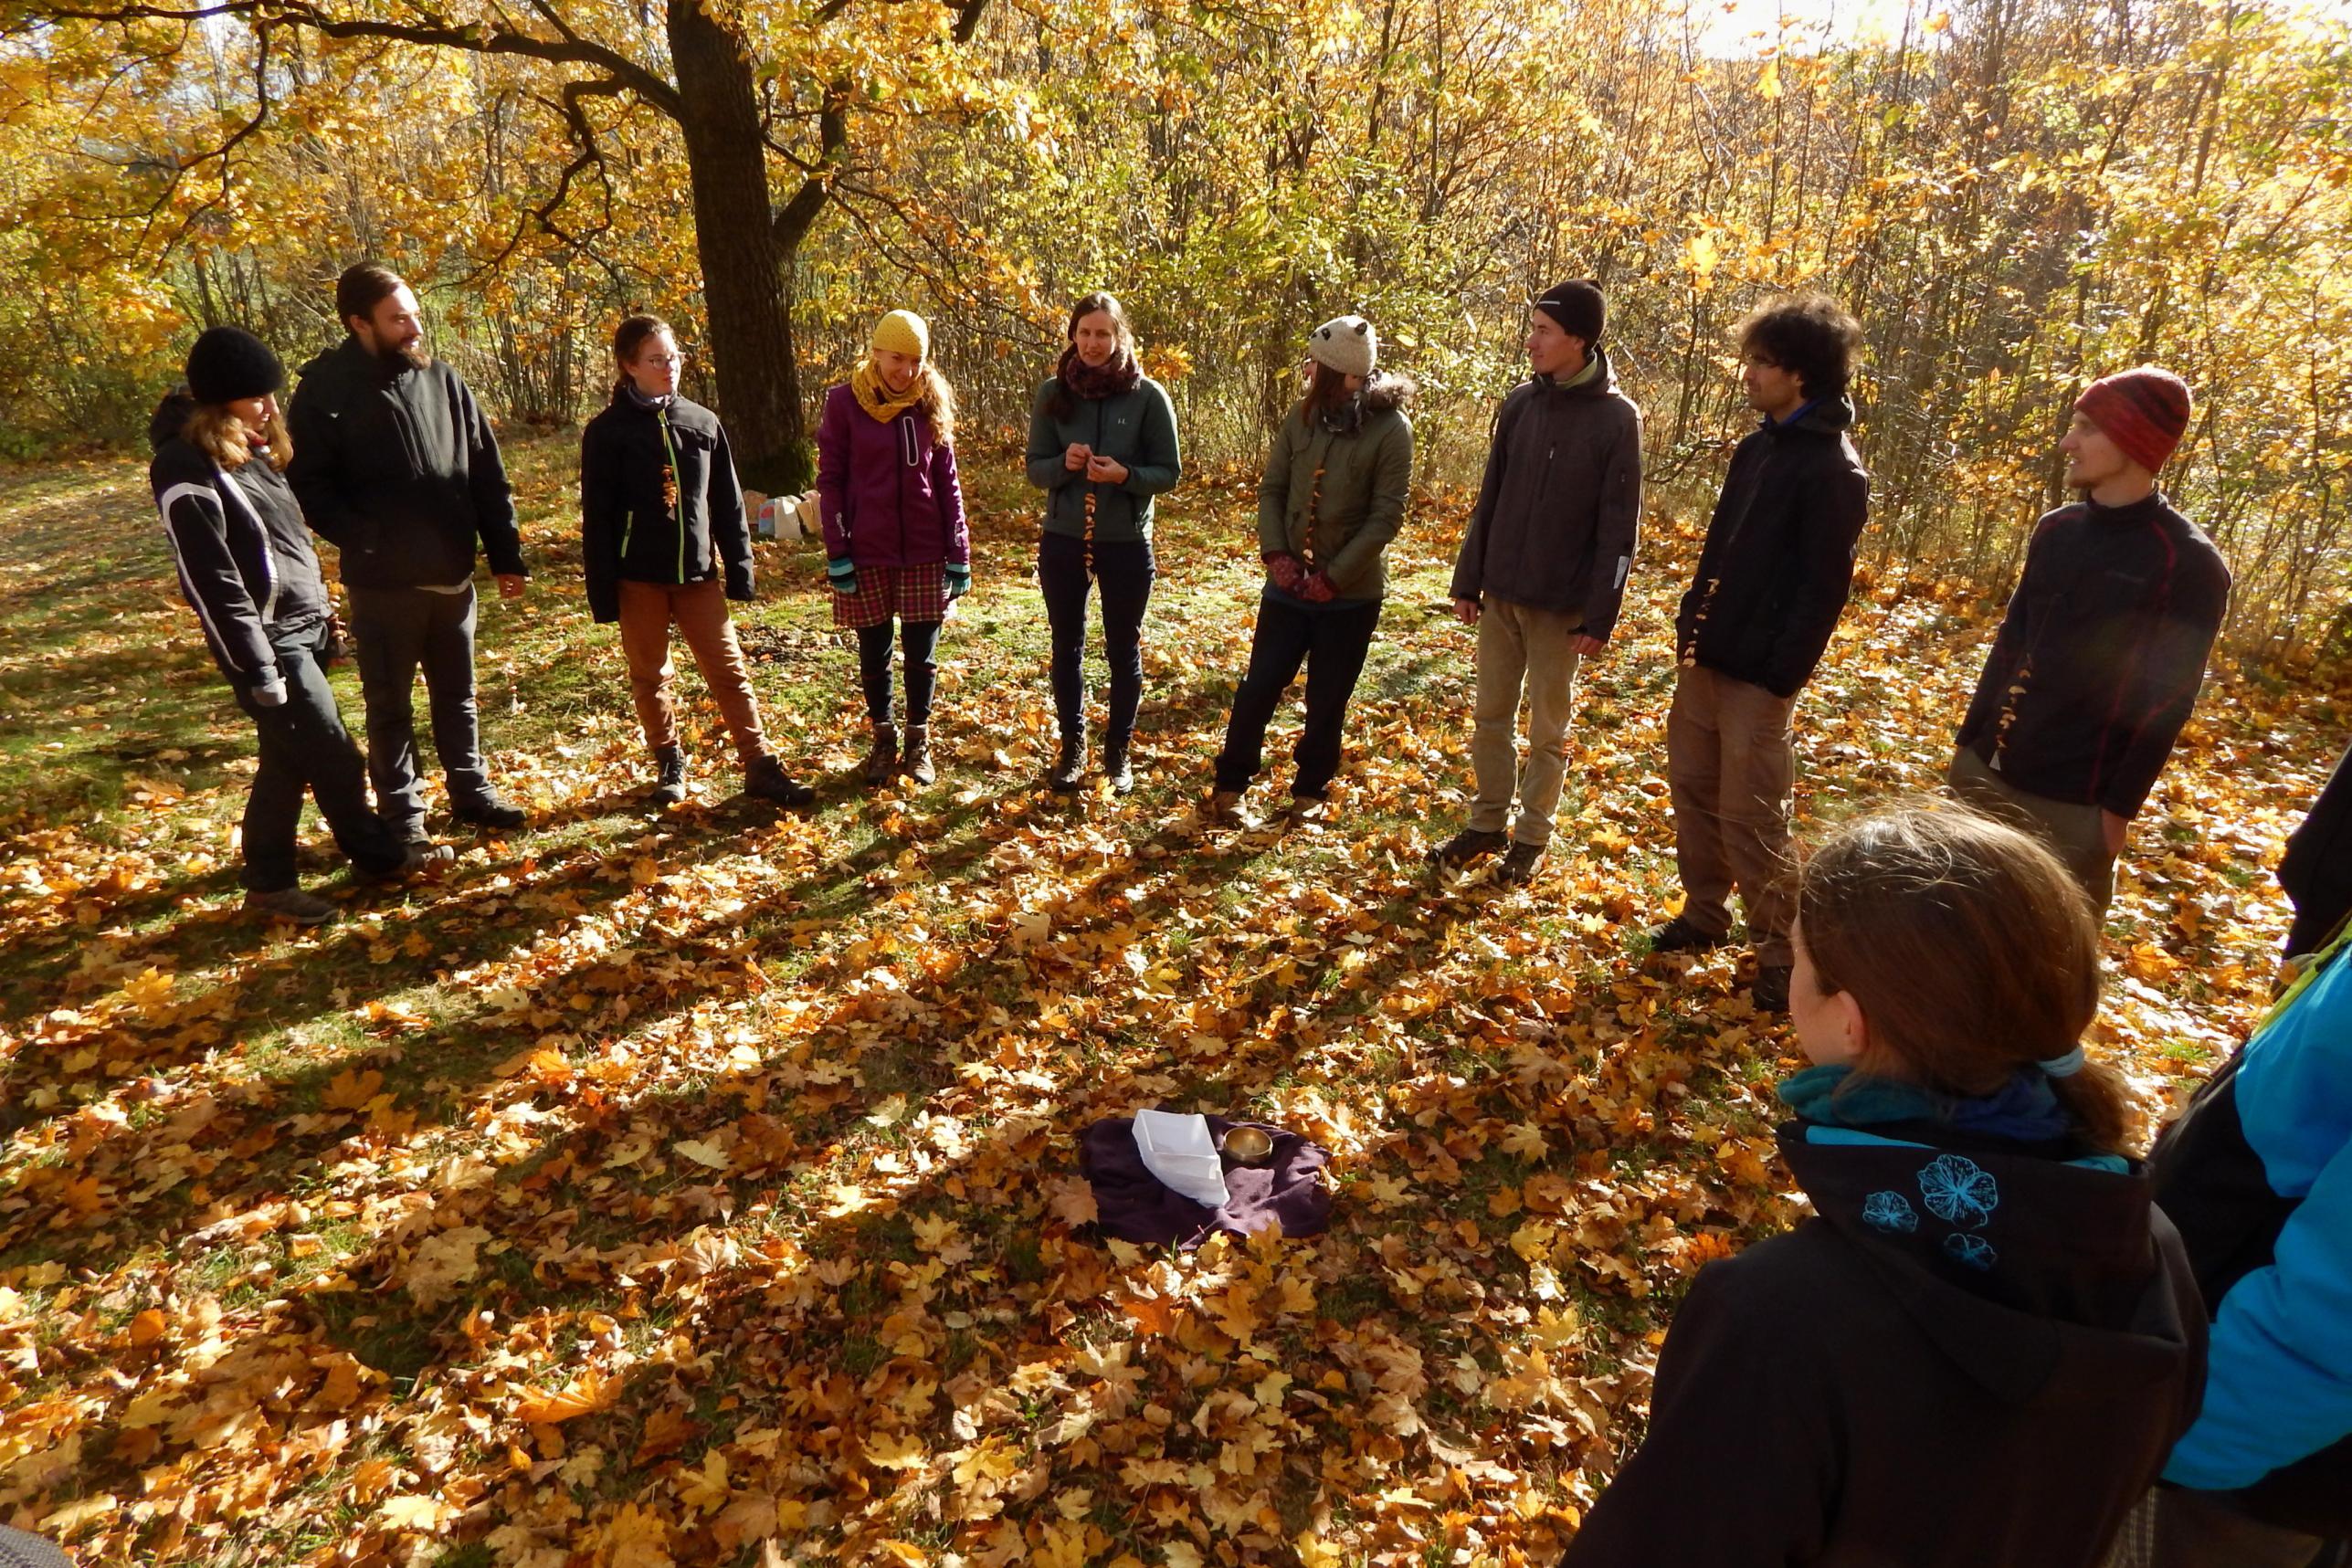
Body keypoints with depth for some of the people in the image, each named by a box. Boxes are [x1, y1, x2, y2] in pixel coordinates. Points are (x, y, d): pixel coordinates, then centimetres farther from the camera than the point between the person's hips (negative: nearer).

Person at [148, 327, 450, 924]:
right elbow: (214, 584, -19)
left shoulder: (251, 450, 11)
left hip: (303, 628, 9)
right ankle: (382, 854, 17)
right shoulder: (189, 471, -17)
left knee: (290, 758, 17)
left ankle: (269, 881, 29)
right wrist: (260, 671, -18)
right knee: (336, 762, -1)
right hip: (269, 642, -9)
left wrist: (321, 607, 19)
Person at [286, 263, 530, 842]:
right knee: (390, 704, 8)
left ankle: (471, 791, 31)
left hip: (452, 572, 4)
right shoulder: (325, 390, -8)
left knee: (457, 695, 17)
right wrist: (368, 540, -19)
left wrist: (506, 554, 3)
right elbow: (309, 487, -6)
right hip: (383, 579, -3)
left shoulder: (440, 377, 2)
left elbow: (486, 472, 5)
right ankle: (401, 813, 20)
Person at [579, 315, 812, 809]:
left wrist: (739, 566, 6)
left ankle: (760, 768, 2)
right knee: (650, 676, 8)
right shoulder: (608, 431, -3)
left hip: (697, 572, 2)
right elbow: (597, 517, -3)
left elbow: (727, 504, 10)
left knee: (729, 669, 0)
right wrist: (602, 591, -6)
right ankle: (669, 765, 24)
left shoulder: (703, 423, 6)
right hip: (638, 576, -2)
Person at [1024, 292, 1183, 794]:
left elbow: (1169, 472, -4)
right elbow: (1035, 468, 2)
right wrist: (1064, 463, -19)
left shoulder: (1148, 395, -7)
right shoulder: (1053, 393, -1)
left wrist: (1125, 474, -23)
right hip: (1063, 540, 2)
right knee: (1067, 647, 12)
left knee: (1123, 650, 9)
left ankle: (1119, 749, 24)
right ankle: (1072, 745, 28)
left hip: (1127, 543, -2)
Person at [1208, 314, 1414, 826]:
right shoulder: (1304, 415, 2)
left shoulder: (1391, 428, -11)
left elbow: (1387, 516, -13)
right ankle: (1229, 786, 20)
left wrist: (1335, 576, -16)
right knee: (1259, 687, 4)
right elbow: (1271, 488, 6)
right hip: (1289, 583, 3)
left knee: (1327, 701, 9)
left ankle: (1311, 790, 29)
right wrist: (1276, 553, -8)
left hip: (1351, 593, -3)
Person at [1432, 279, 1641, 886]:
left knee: (1548, 728, 8)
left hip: (1561, 604, -4)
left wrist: (1600, 616, -13)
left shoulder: (1616, 418, -11)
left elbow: (1619, 527, -10)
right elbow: (1489, 499, 8)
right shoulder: (1520, 402, 2)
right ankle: (1488, 823, 27)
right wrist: (1468, 581, 7)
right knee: (1492, 716, 12)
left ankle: (1532, 836, 22)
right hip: (1500, 595, 4)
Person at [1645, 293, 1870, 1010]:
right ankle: (1704, 913, 32)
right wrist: (1690, 623, 12)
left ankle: (1781, 954, 12)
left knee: (1750, 818, -2)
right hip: (1705, 657, 8)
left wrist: (1780, 676, -19)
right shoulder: (1756, 446, 12)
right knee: (1693, 792, 15)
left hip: (1757, 673, -8)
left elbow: (1824, 586, -16)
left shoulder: (1833, 469, -13)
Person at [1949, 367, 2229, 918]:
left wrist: (2120, 806, -12)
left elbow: (2168, 701, -11)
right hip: (1985, 770, 6)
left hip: (2075, 801, -6)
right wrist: (1969, 738, 12)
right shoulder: (2055, 530, 7)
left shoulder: (2188, 563, -11)